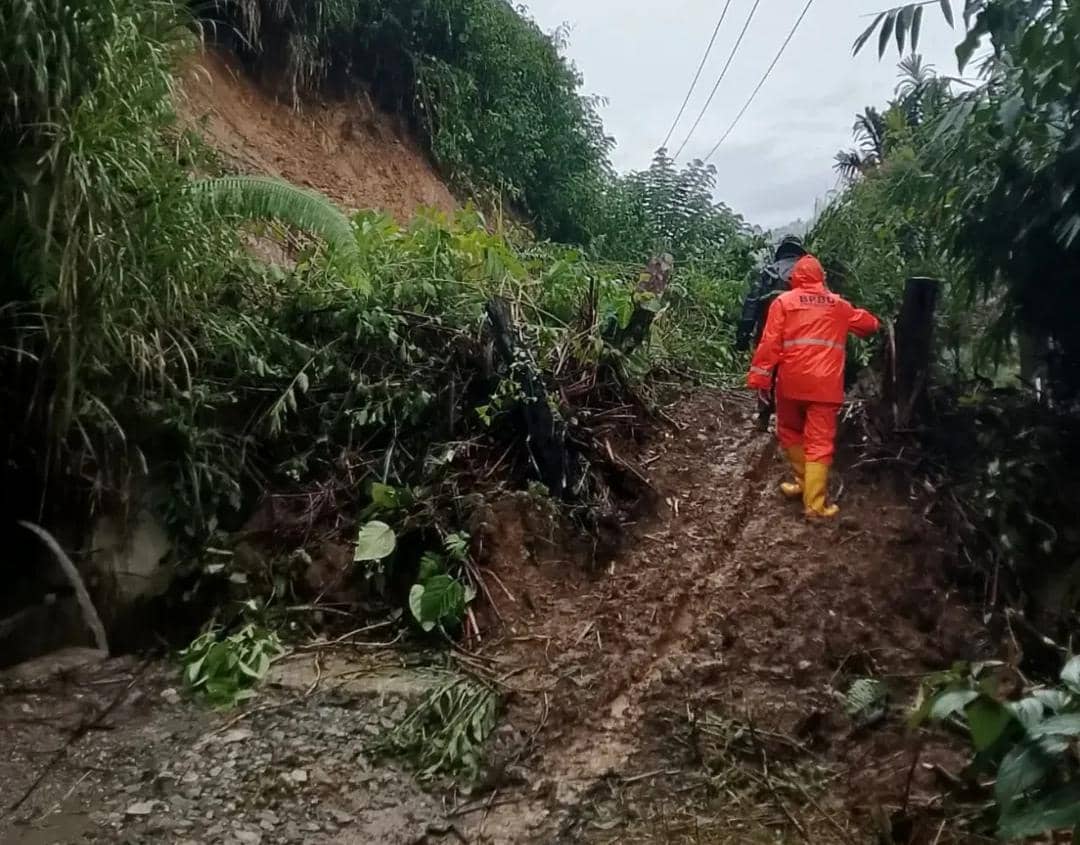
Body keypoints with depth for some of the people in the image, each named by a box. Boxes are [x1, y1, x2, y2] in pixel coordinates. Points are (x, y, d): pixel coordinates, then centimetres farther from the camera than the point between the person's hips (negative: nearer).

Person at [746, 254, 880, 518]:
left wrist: (759, 377, -3)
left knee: (790, 432, 21)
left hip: (792, 382, -1)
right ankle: (815, 503, 1)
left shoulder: (784, 301, 3)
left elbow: (770, 343, -5)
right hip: (825, 384, 1)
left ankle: (804, 481, 28)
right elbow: (868, 324, 28)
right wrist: (875, 324, 51)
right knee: (819, 442, 2)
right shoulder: (839, 305, 12)